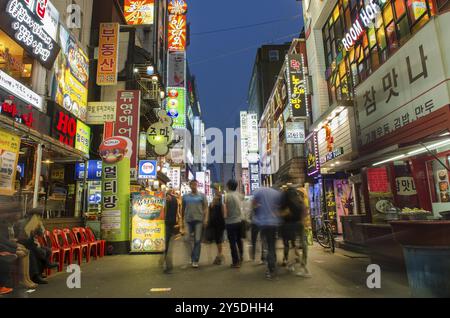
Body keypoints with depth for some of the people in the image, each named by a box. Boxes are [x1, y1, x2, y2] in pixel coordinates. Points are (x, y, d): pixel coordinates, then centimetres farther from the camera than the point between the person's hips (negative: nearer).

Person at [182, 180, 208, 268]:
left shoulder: (202, 195, 5)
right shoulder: (185, 196, 11)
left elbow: (206, 208, 1)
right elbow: (183, 208, 15)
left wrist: (205, 218, -9)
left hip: (199, 219, -2)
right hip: (188, 220, 3)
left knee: (197, 240, -5)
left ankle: (195, 260, 0)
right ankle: (191, 258, 24)